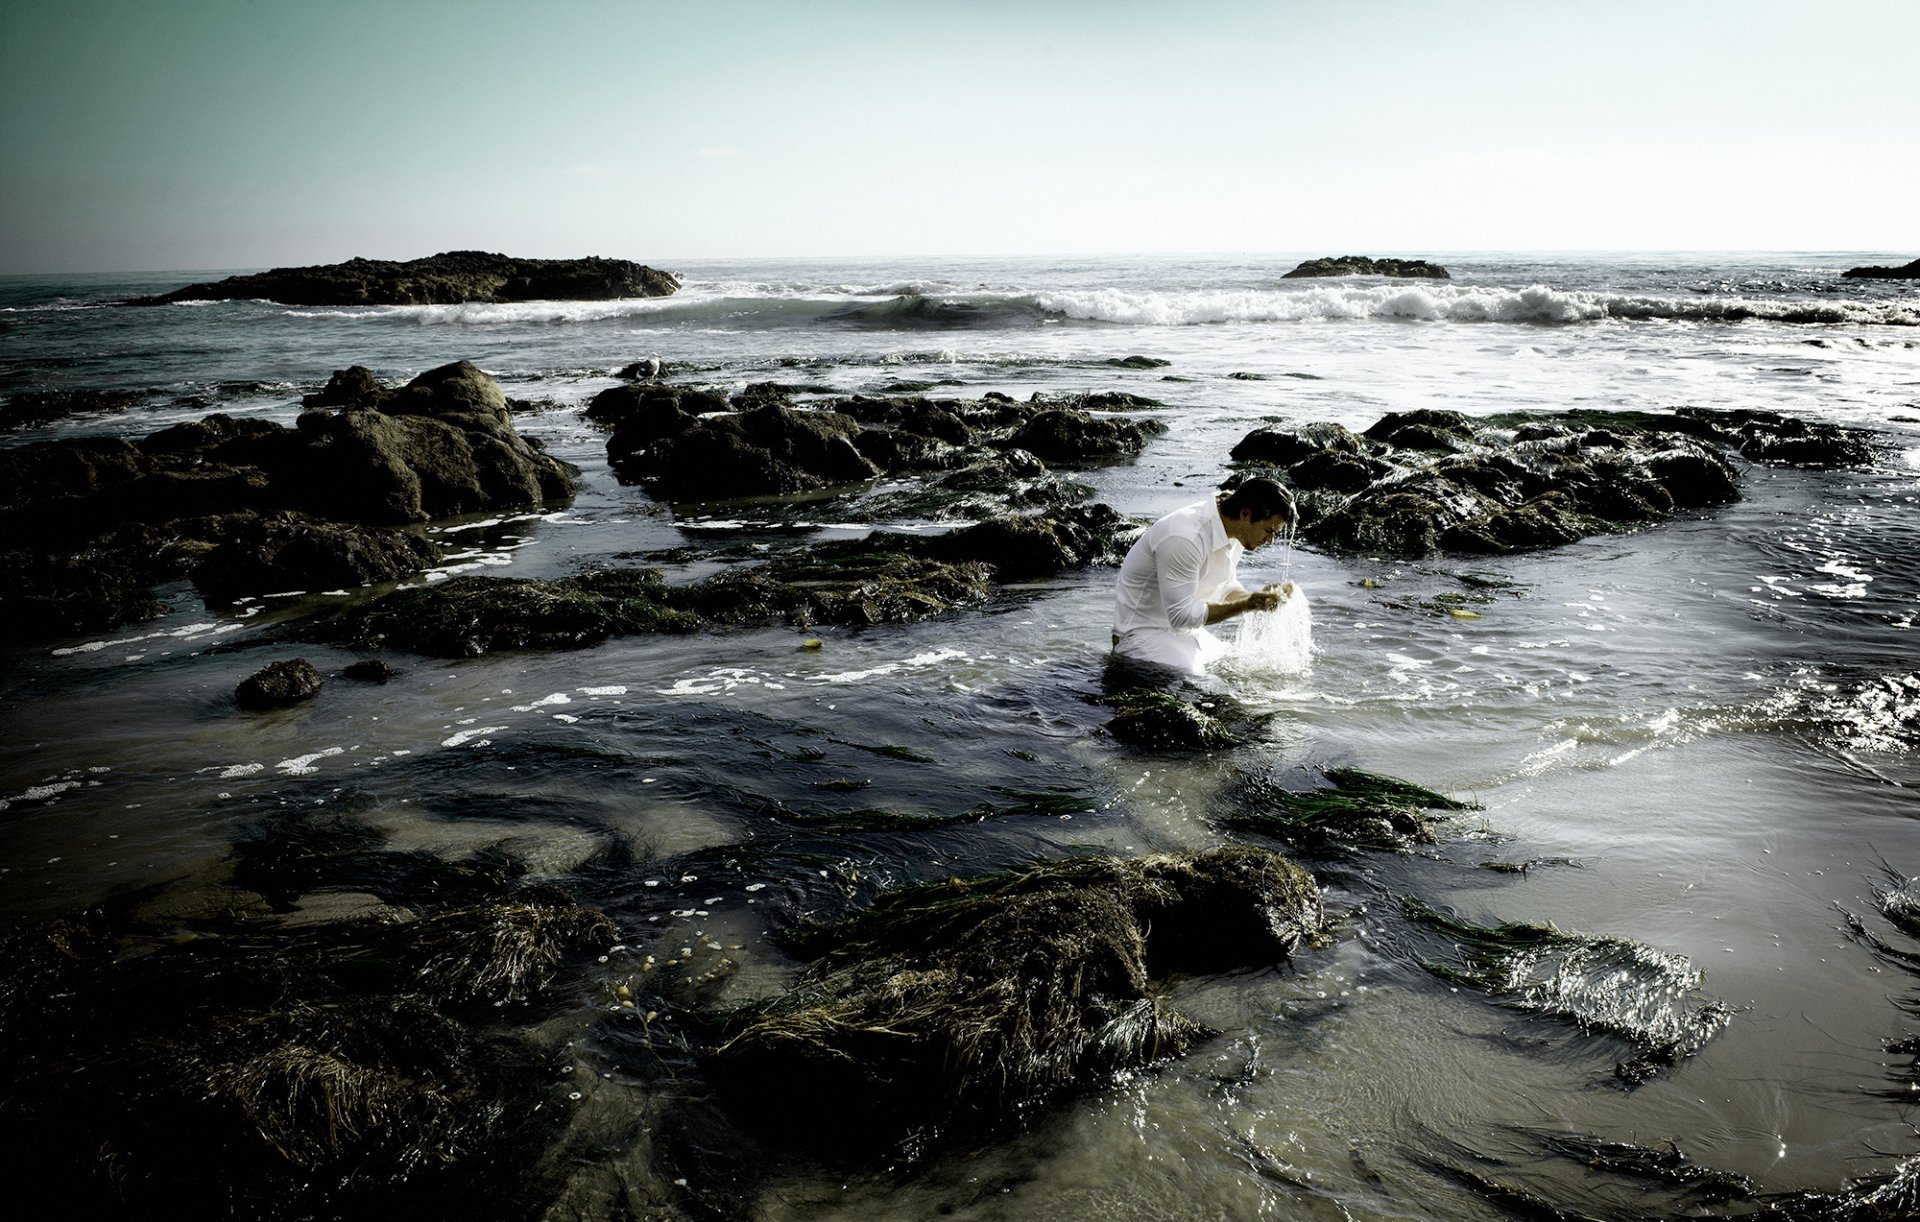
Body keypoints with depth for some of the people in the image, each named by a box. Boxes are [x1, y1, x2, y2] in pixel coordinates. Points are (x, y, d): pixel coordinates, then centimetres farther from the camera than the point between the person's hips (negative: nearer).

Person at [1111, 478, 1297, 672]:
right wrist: (1247, 605, -29)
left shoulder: (1234, 532, -3)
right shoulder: (1184, 538, -32)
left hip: (1185, 630, 9)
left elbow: (1225, 589, 8)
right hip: (1143, 631, -9)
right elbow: (1181, 615, -29)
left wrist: (1260, 597, -12)